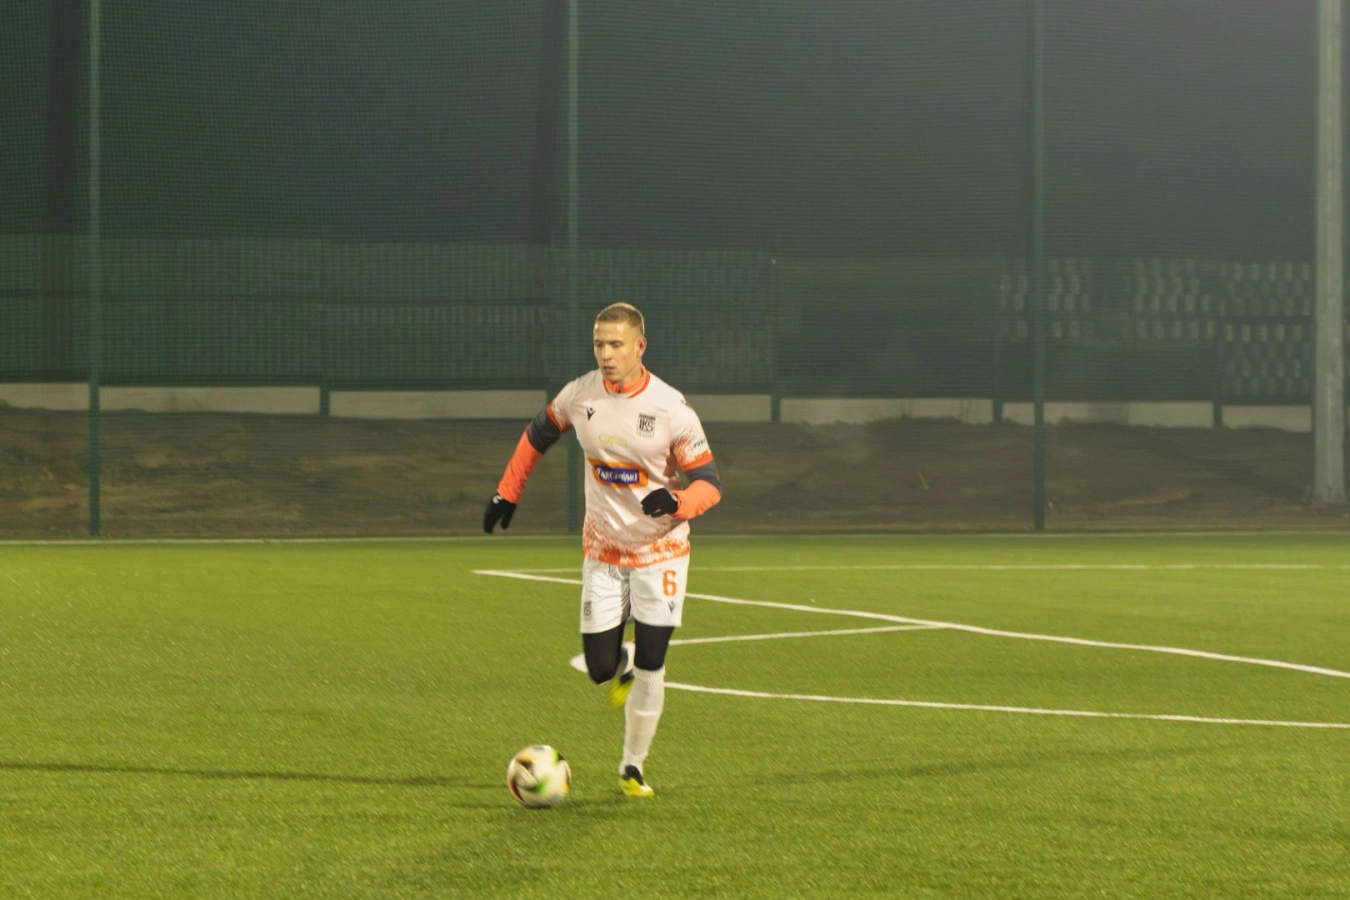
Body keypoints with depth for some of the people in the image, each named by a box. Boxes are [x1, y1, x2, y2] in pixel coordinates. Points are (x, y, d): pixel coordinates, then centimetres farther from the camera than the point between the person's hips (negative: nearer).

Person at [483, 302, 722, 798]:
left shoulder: (671, 408, -17)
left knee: (649, 668, -4)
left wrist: (677, 503, -35)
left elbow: (708, 482, -14)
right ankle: (625, 662, 37)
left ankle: (633, 768, 14)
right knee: (601, 669, -2)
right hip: (603, 551, 2)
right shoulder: (580, 395, -7)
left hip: (661, 550, -2)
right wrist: (507, 493, 11)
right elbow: (536, 435, 13)